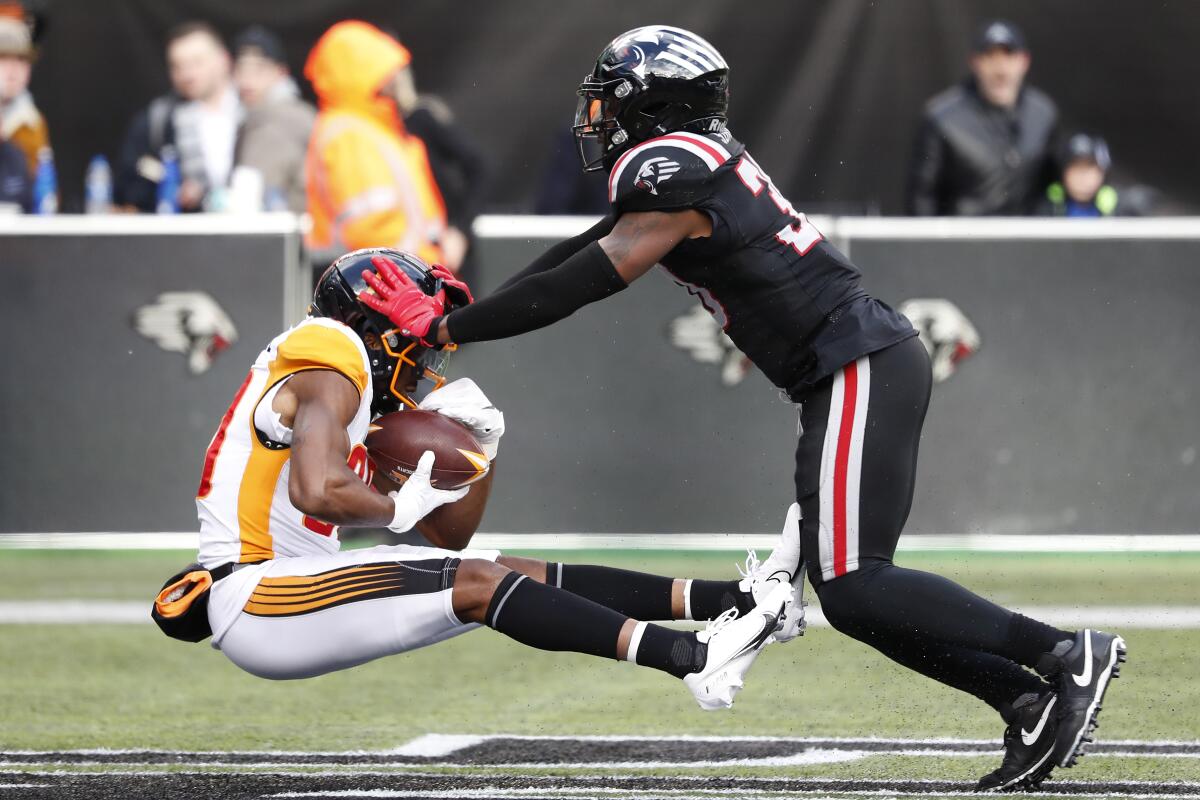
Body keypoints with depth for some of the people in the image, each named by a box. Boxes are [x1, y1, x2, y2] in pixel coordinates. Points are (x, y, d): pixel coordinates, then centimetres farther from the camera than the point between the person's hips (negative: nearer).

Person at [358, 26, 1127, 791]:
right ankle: (1029, 704, 2)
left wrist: (443, 327, -8)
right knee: (852, 585, 9)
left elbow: (578, 287, -14)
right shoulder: (685, 169, 18)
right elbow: (573, 260, 22)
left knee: (853, 588, -15)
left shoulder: (675, 176, -12)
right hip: (877, 362, 10)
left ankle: (1065, 655, -17)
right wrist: (460, 312, 18)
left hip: (860, 370, -10)